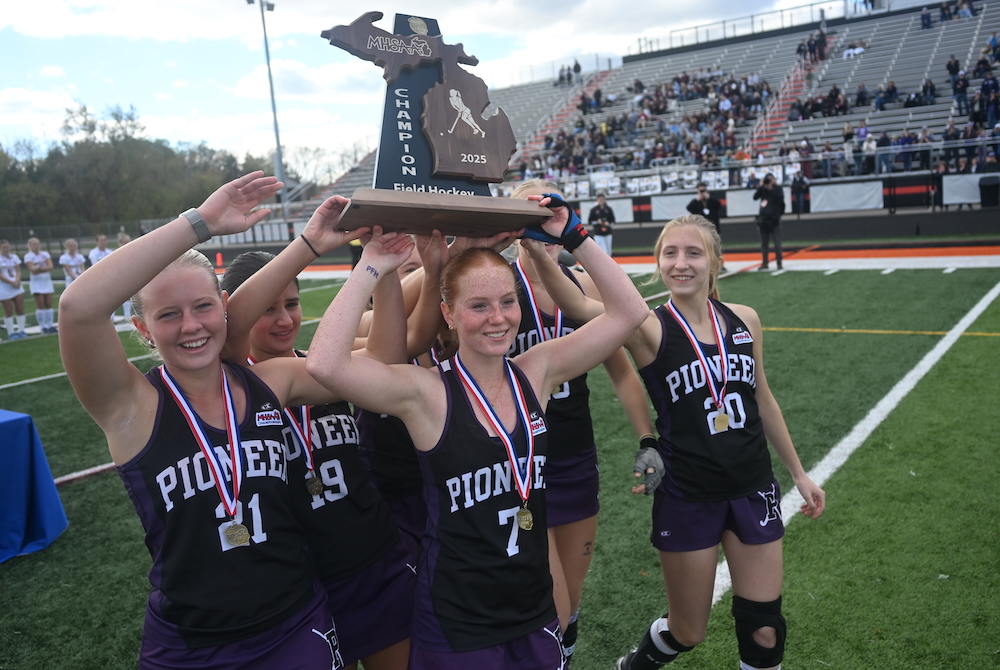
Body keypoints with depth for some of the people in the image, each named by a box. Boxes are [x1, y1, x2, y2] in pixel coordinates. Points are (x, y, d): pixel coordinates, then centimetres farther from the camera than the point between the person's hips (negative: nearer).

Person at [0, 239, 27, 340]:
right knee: (9, 311, 0)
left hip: (17, 287, 5)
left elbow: (18, 271, 8)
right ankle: (11, 333, 7)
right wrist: (12, 283, -14)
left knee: (20, 309, 3)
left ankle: (21, 331, 11)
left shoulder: (14, 257, 10)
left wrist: (17, 280, -11)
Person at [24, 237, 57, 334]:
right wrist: (45, 268, -16)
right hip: (36, 282, -4)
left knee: (49, 304, 3)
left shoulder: (45, 254, 10)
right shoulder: (28, 256, -1)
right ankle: (42, 327, -1)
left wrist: (39, 268, -16)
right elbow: (33, 270, -13)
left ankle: (50, 325, 8)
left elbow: (50, 266, -4)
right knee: (40, 305, -6)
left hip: (47, 281, 4)